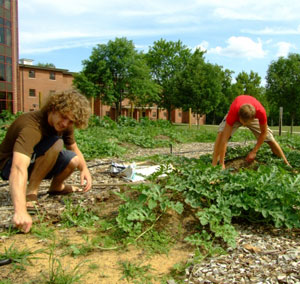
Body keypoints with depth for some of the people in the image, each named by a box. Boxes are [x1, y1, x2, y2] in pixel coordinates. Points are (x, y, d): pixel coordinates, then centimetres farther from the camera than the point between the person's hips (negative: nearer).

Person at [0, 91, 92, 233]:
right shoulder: (32, 126, -36)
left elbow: (75, 150, 3)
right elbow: (18, 168, -48)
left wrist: (84, 168, -19)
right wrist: (20, 211, -59)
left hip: (37, 162, 8)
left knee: (73, 160, -16)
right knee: (56, 143, -31)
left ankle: (56, 187, 13)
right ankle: (31, 191, -19)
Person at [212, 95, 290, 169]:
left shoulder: (260, 111, -42)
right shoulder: (233, 112, -46)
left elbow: (264, 133, -23)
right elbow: (224, 139, -44)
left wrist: (254, 152, -23)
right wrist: (222, 164, -45)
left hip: (252, 115, 2)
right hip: (236, 115, -1)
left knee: (270, 138, 0)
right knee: (221, 133, -29)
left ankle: (286, 164, 20)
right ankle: (214, 165, -27)